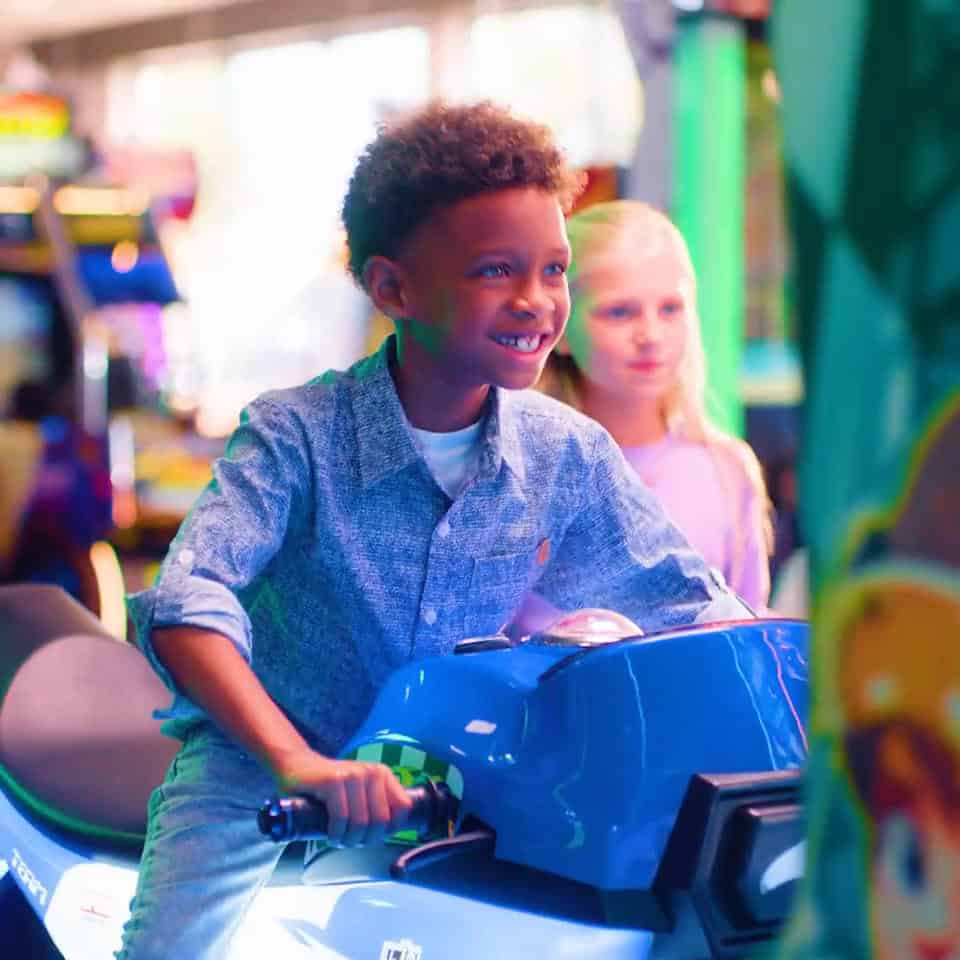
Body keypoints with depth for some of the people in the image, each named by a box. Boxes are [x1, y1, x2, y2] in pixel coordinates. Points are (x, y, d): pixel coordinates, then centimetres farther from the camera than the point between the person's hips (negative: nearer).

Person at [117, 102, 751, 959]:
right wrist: (295, 760, -44)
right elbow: (185, 604, -30)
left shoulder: (568, 452, -6)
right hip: (256, 769, -3)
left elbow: (690, 597, 4)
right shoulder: (297, 433, -18)